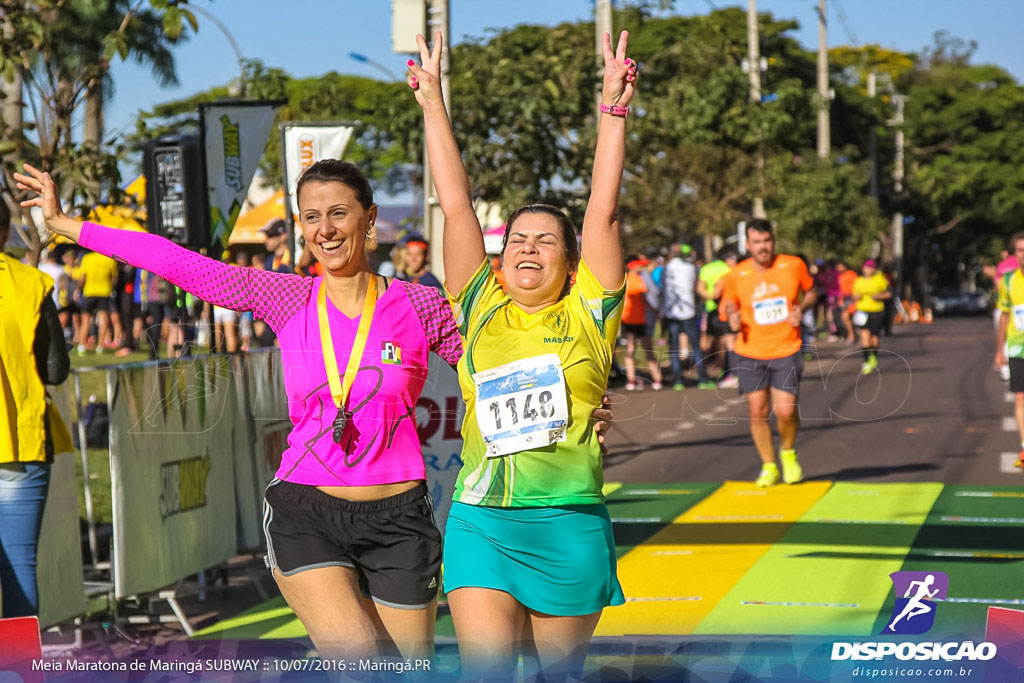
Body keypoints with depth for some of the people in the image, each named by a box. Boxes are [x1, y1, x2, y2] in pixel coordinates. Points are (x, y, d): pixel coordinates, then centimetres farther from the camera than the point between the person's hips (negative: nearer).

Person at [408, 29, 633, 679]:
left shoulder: (586, 316, 5)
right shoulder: (480, 309, 9)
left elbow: (603, 213, 0)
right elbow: (457, 207, 8)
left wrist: (614, 109, -3)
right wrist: (432, 102, 8)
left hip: (569, 526, -1)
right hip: (480, 523, 1)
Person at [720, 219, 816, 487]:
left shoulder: (794, 266, -5)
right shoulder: (736, 275, -4)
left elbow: (810, 292, 11)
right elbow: (729, 304, 11)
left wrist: (801, 309, -9)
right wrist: (732, 317, -11)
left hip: (786, 351, -1)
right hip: (750, 353, 1)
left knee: (785, 411, -9)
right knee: (757, 411, 2)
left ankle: (788, 452, 23)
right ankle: (769, 466, 20)